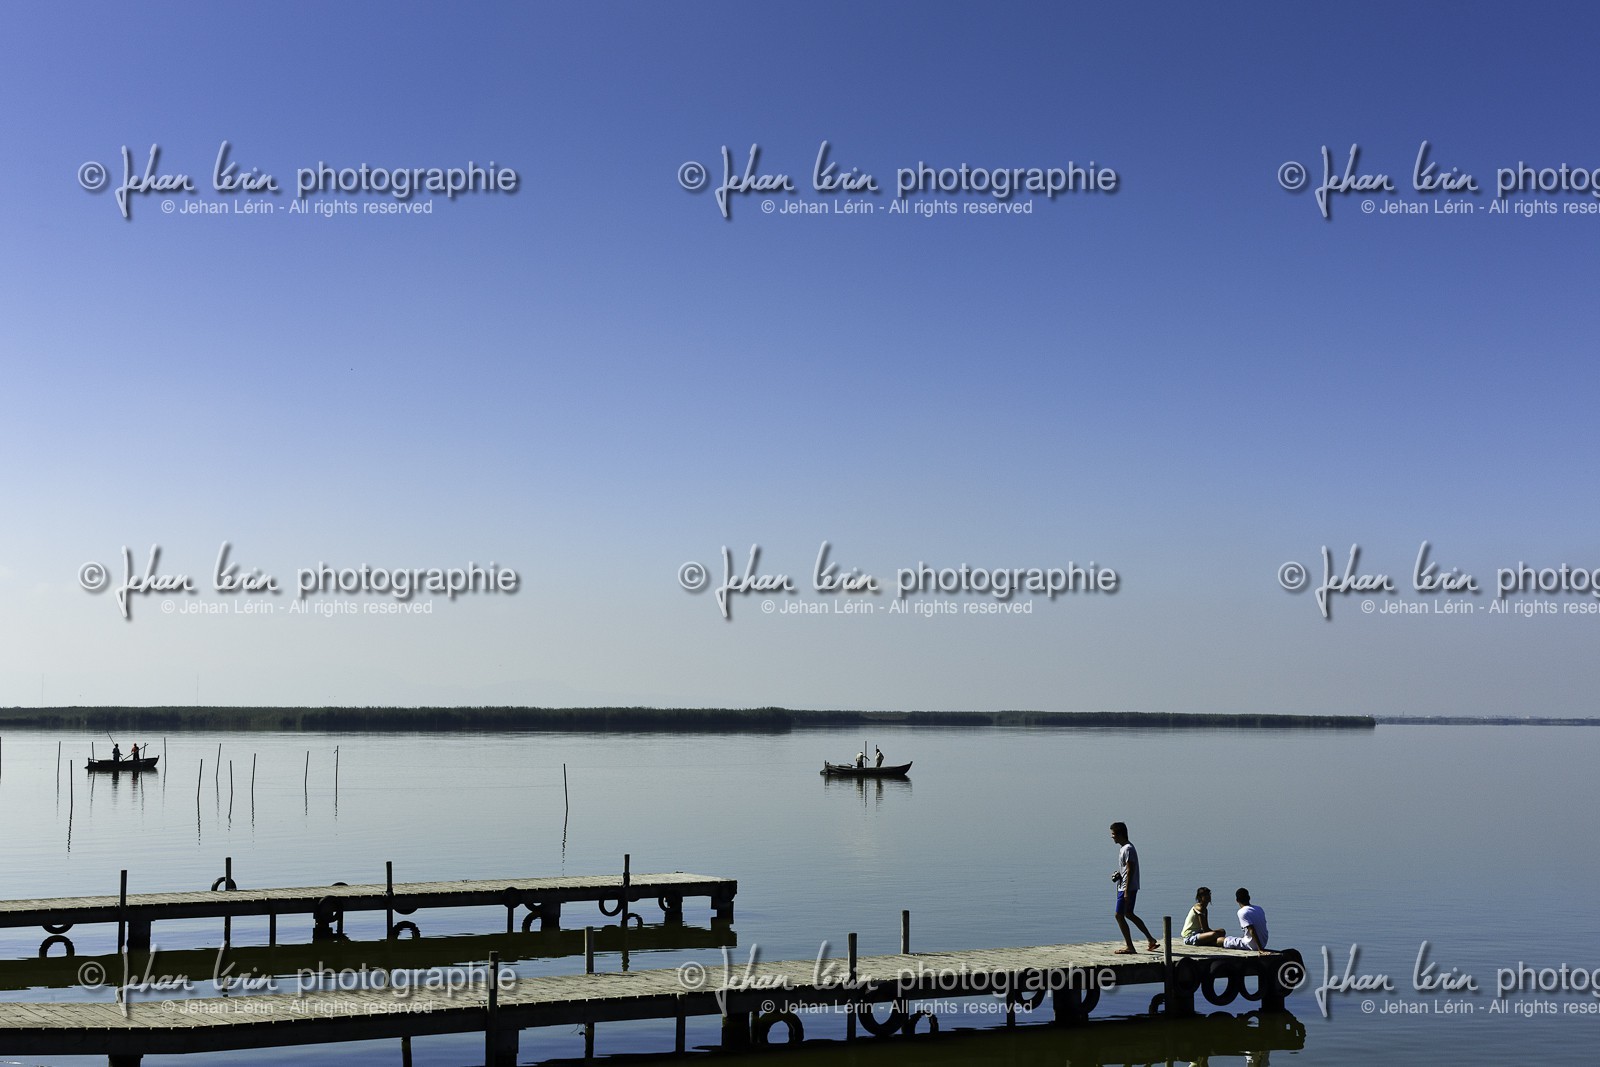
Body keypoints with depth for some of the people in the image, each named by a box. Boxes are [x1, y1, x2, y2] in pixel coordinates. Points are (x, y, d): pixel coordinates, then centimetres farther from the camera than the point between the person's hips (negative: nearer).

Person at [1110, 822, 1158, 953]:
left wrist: (1127, 892, -23)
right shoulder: (1126, 847, 14)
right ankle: (1151, 939, 24)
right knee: (1129, 914, 19)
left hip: (1127, 888, -11)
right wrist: (1118, 875, 10)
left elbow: (1130, 871, -22)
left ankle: (1130, 947, -2)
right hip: (1125, 887, 11)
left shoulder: (1128, 849, -18)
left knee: (1119, 915, -6)